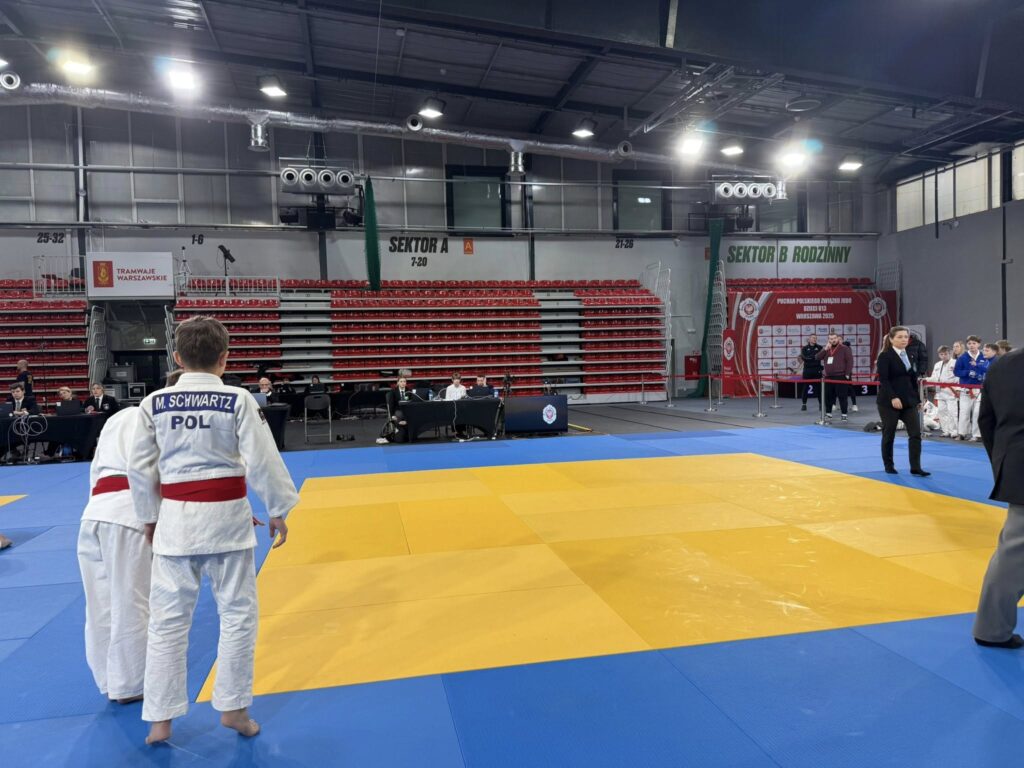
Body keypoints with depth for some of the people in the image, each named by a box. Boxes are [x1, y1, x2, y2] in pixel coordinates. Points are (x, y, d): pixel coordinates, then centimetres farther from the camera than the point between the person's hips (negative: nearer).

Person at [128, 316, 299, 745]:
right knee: (237, 614, 11)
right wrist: (278, 510, 3)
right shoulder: (238, 400, -9)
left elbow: (140, 468, 4)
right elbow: (261, 461, -9)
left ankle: (160, 720, 20)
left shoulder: (153, 404, -1)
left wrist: (149, 517, 18)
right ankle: (233, 709, 20)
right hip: (226, 516, -2)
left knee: (167, 619, 12)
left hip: (175, 517, 3)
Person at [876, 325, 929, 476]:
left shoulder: (909, 355, 12)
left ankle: (915, 468, -1)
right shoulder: (885, 356, -8)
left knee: (915, 433, -3)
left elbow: (913, 379, 15)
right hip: (888, 401, -6)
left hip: (909, 400, 6)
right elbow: (883, 380, -17)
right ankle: (889, 466, 19)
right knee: (888, 434, 5)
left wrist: (917, 399, 14)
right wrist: (893, 397, -26)